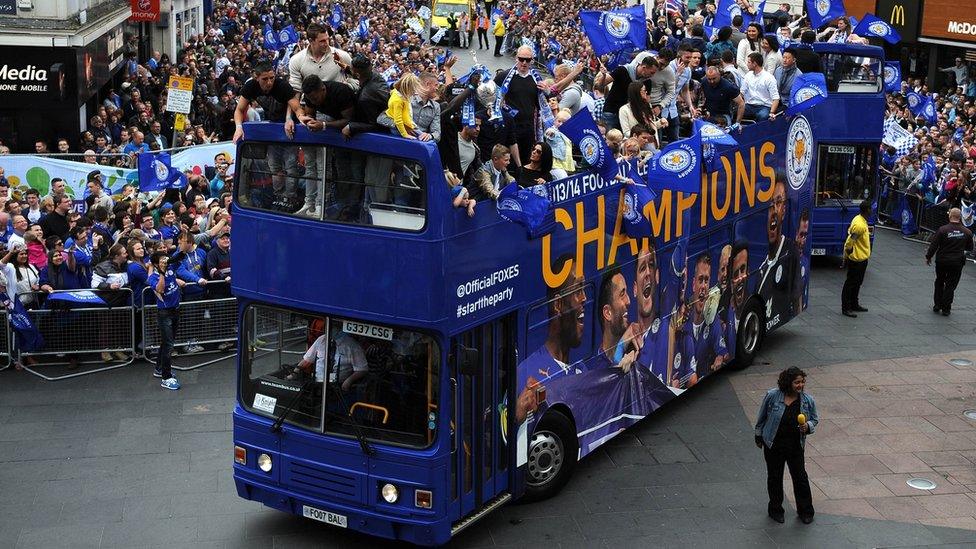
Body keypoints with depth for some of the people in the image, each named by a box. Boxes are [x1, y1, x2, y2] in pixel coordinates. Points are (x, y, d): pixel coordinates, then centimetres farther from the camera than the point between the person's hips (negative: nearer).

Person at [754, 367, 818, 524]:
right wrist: (759, 437, 7)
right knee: (774, 477, 12)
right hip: (773, 445, -1)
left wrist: (808, 426, -16)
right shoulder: (772, 396, -14)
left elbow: (815, 419, 7)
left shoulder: (808, 400, -8)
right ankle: (775, 510, 30)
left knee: (800, 477, 5)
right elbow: (762, 417, 0)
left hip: (795, 446, 1)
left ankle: (805, 511, 24)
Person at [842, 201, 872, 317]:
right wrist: (848, 253, -14)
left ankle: (854, 305, 31)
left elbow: (850, 231, 17)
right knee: (850, 283, -2)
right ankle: (845, 308, 5)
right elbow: (849, 242, -26)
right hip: (856, 259, -10)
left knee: (857, 283, 20)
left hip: (862, 258, 10)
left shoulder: (861, 220, 6)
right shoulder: (859, 225, -25)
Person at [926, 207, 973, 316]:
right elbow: (970, 248, 7)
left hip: (942, 261, -1)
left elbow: (934, 245, -10)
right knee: (950, 285, 9)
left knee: (939, 283, 18)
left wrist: (928, 257, 3)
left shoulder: (942, 230, -14)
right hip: (957, 263, 1)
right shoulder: (967, 232, -6)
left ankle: (937, 306, 20)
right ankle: (946, 309, 10)